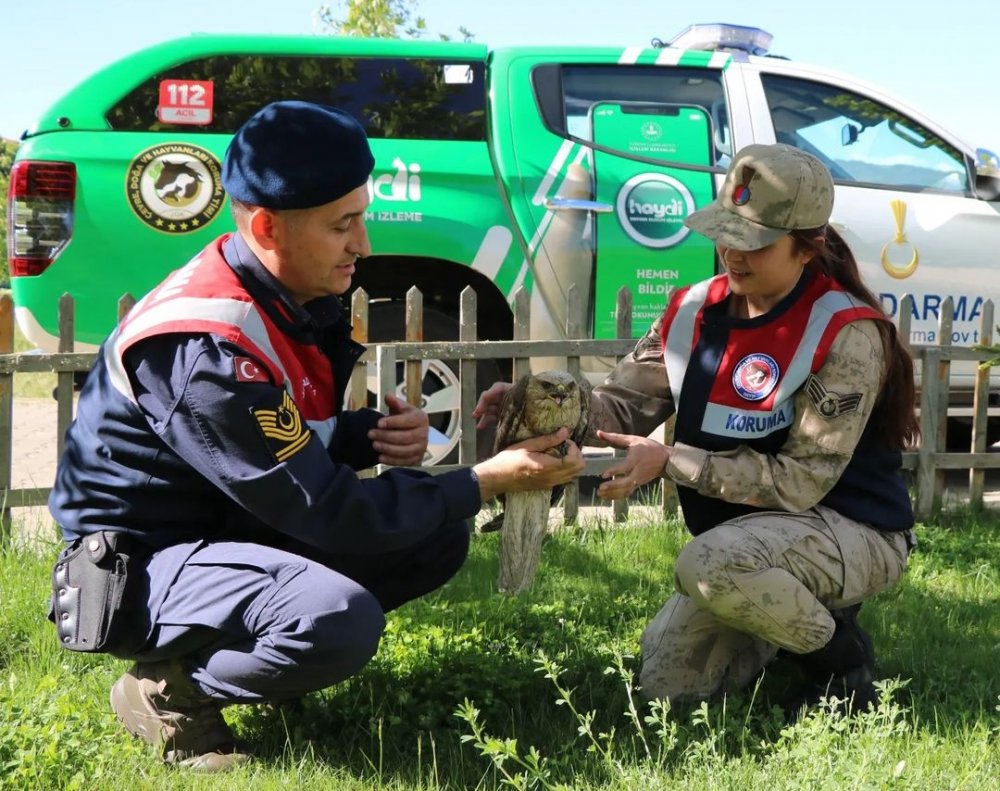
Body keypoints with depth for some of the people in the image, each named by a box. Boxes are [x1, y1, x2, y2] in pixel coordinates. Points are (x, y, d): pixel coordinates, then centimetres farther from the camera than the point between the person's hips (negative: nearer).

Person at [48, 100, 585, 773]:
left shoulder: (300, 296, -1)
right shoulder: (205, 348, -29)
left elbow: (316, 439, 10)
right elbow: (322, 509, -26)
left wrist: (384, 436, -13)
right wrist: (488, 481, -20)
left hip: (237, 525, 9)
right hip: (139, 563, -9)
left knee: (438, 537, 4)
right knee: (340, 620, -34)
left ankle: (249, 647, 9)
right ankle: (169, 691, -8)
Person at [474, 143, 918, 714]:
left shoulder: (847, 333, -23)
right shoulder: (695, 312, -3)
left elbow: (802, 479, -26)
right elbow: (622, 405, -2)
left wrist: (670, 462, -30)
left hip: (853, 531, -7)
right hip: (746, 540, 7)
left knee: (709, 564, -36)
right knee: (665, 686, 7)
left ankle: (842, 656, -8)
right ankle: (801, 612, 27)